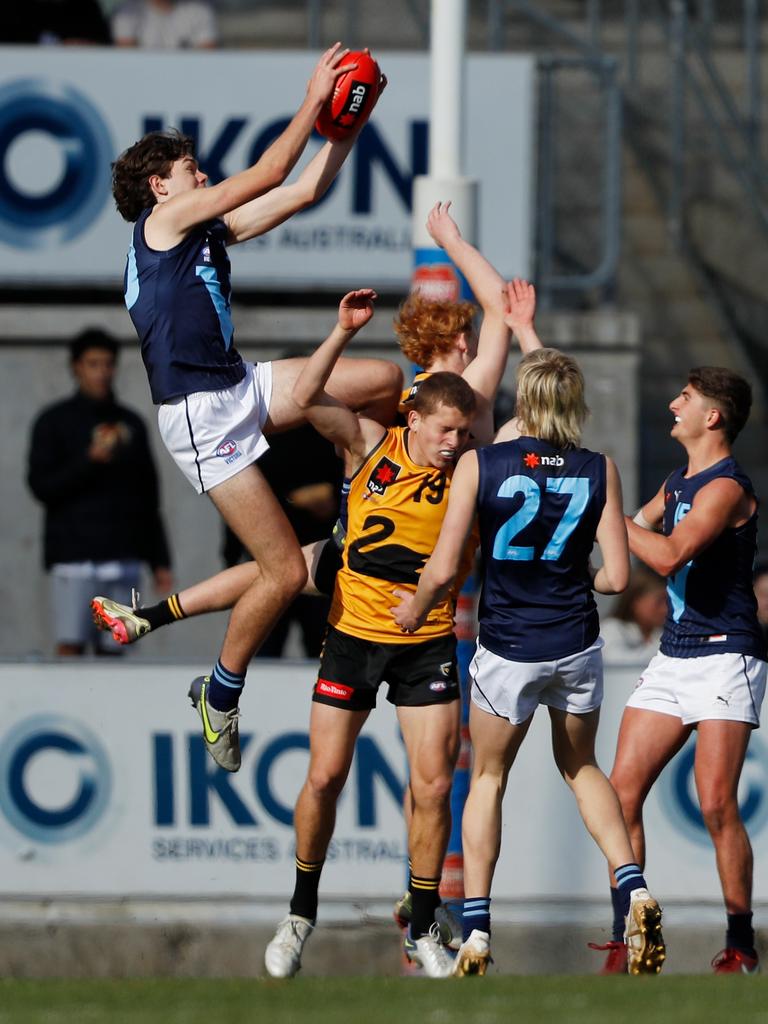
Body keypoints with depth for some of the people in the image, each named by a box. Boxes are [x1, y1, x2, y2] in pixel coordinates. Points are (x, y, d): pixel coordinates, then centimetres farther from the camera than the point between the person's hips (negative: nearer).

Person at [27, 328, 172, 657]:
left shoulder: (131, 424, 15)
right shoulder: (55, 422, 4)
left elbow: (149, 499, 18)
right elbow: (41, 486, -4)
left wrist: (160, 561, 14)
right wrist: (89, 461, -17)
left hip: (122, 555, 4)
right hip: (73, 554, -4)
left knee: (114, 651, 1)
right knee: (70, 646, -13)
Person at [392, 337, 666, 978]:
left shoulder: (480, 465, -10)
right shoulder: (598, 471, -5)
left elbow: (443, 570, -11)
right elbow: (617, 577, -5)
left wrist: (415, 609, 9)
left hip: (507, 649, -2)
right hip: (576, 645, 2)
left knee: (489, 778, 17)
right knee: (580, 765, 25)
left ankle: (476, 930, 9)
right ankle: (634, 889, 5)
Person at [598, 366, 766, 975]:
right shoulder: (677, 484, 16)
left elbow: (669, 556, -25)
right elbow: (633, 533, 31)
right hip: (673, 657, 9)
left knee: (717, 804, -13)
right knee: (622, 791, -1)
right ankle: (625, 940, 3)